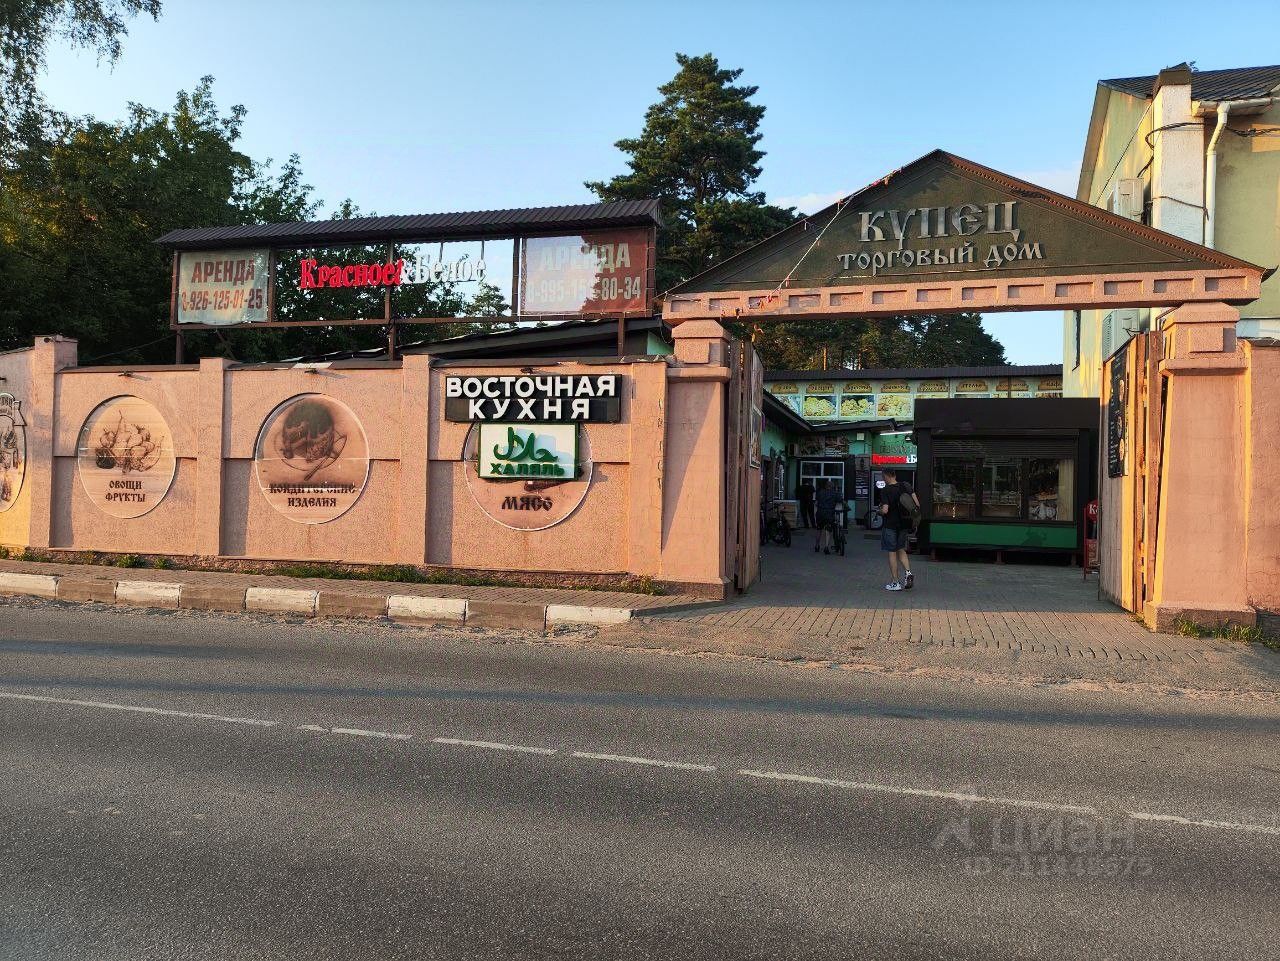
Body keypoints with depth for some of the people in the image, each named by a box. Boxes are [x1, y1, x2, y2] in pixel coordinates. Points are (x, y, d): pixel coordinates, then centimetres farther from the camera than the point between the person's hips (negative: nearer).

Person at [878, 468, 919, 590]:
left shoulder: (885, 491, -14)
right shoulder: (906, 486, 3)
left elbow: (885, 510, -22)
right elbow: (917, 504, 1)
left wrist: (880, 512, 0)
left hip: (891, 525, -5)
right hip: (904, 524, 6)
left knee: (892, 553, 2)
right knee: (901, 550, 20)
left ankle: (895, 583, 5)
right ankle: (908, 572, 1)